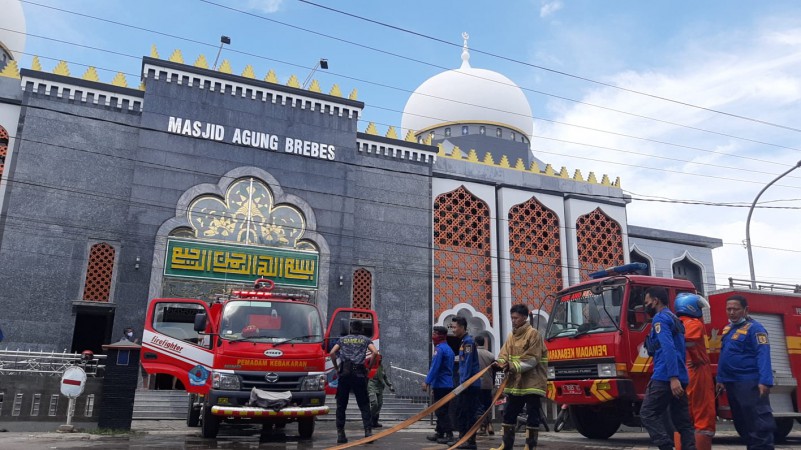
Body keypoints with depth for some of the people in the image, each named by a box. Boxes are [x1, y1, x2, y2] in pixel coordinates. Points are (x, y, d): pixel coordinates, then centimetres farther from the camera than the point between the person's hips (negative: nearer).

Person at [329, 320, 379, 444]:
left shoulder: (343, 339, 16)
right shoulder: (365, 339, 12)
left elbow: (332, 352, 3)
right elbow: (375, 352, -4)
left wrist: (336, 367, 11)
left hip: (344, 373, 1)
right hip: (359, 373, -1)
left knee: (341, 405, 7)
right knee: (364, 405, 5)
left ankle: (340, 434, 5)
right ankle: (368, 431, -4)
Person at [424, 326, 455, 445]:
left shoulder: (439, 349, -15)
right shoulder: (448, 349, 15)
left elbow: (434, 367, -21)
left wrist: (427, 382, -19)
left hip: (440, 385, -10)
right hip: (447, 384, 10)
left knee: (441, 411, -6)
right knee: (442, 410, 15)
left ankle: (449, 435, -6)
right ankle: (439, 433, 22)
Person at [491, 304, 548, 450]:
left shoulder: (533, 334, -9)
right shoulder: (511, 335, 13)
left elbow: (532, 359, -16)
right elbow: (504, 354, 6)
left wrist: (514, 366, -25)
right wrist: (500, 363, -17)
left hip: (531, 382, -7)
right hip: (514, 383, 7)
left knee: (532, 414, 0)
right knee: (509, 413, 12)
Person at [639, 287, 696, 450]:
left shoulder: (660, 318, -7)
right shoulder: (675, 319, 22)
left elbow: (668, 348, -19)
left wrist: (673, 377, -26)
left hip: (666, 377, -9)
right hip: (680, 377, 10)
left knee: (648, 414, -6)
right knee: (682, 421, 8)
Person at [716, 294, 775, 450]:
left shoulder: (754, 328, -10)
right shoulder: (727, 329, 16)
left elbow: (763, 355, -19)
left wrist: (765, 381, -28)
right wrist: (720, 379, 18)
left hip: (749, 383, -9)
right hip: (732, 383, 9)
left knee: (758, 422, -7)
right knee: (741, 422, 15)